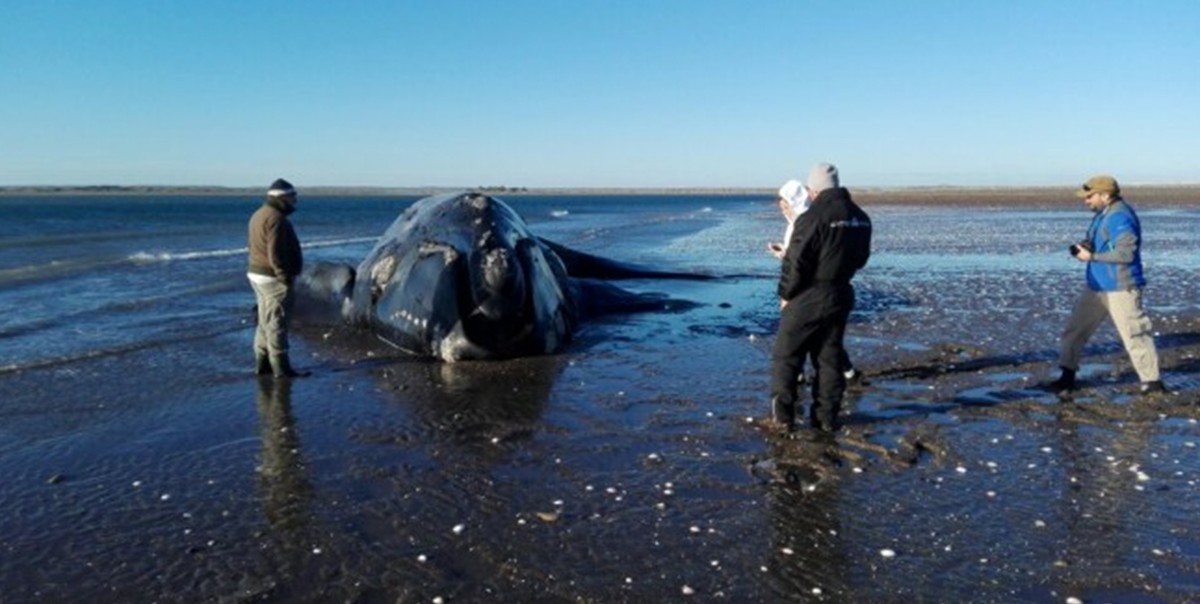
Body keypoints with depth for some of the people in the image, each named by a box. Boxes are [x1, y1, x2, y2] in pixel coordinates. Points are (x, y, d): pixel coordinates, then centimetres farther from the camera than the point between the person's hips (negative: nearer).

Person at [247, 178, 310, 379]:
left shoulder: (259, 215, 14)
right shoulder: (276, 219, -18)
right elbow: (276, 254, -23)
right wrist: (286, 279, -21)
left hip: (257, 274, 10)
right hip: (274, 278, -10)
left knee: (266, 322, 15)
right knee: (277, 323, -6)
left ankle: (262, 364, 21)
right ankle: (281, 369, -2)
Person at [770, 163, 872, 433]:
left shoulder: (813, 217, -19)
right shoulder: (861, 218, 6)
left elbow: (795, 261, -17)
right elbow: (860, 258, 16)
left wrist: (786, 294, -5)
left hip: (807, 298, -7)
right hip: (841, 296, 7)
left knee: (786, 356, 4)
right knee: (829, 358, 13)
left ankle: (783, 415, 3)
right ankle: (827, 417, 16)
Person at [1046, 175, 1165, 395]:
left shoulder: (1120, 218, -19)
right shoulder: (1104, 214, 12)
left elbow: (1125, 253, -25)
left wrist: (1091, 256, -19)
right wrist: (1085, 247, 1)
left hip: (1120, 288, -10)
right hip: (1096, 286, 10)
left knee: (1134, 334, -3)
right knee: (1075, 328, 10)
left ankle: (1152, 381, 7)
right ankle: (1067, 375, 18)